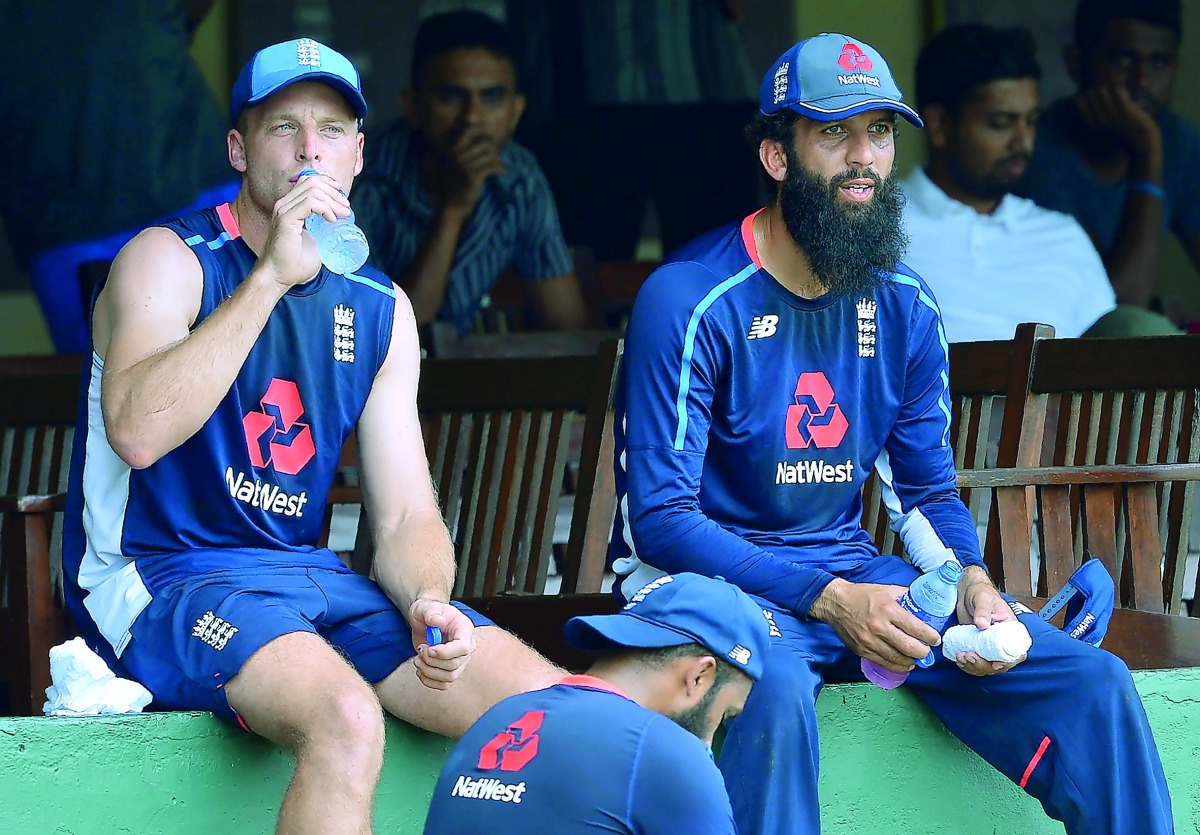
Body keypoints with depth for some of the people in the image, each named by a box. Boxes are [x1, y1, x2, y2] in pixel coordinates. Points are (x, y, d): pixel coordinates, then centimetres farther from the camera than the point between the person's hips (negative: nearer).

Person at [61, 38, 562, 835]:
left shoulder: (379, 310, 13)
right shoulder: (170, 260, -5)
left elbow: (405, 514, 10)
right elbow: (137, 433, -25)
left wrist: (428, 603, -14)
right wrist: (273, 275, -24)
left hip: (308, 576, 6)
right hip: (162, 579, -6)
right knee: (346, 719, -35)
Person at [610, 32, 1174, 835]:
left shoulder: (904, 307, 6)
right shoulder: (692, 301, -13)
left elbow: (928, 490, 14)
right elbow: (660, 519, -16)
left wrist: (972, 584, -10)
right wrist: (829, 602, -26)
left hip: (852, 570, 6)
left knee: (1096, 686, -10)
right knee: (775, 694, -41)